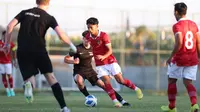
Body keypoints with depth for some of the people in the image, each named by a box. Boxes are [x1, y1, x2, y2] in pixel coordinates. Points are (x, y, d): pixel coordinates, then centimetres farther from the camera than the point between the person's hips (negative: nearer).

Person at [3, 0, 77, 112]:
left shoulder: (25, 12, 15)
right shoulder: (49, 18, 6)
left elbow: (10, 26, 4)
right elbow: (61, 34, -5)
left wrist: (7, 43, 12)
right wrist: (71, 44, 11)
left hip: (22, 51, 2)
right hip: (39, 50, -2)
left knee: (29, 78, 9)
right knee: (51, 77, 8)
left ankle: (28, 83, -31)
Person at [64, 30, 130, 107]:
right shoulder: (77, 49, -14)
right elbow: (66, 59, -13)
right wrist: (74, 61, -32)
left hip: (90, 71, 4)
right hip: (79, 72, -4)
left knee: (104, 85, -6)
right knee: (79, 81, -39)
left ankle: (122, 101, 0)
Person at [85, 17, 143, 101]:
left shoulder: (103, 35, -14)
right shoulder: (88, 37, -2)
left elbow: (110, 50, -18)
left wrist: (103, 57, -34)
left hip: (110, 61, -3)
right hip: (100, 64, 3)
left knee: (120, 80, -4)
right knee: (107, 82, -14)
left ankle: (136, 89, 18)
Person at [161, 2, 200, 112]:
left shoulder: (177, 26, -13)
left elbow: (179, 43, -23)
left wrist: (171, 57, -13)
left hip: (179, 58, -5)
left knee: (171, 80, 13)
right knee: (188, 82, 7)